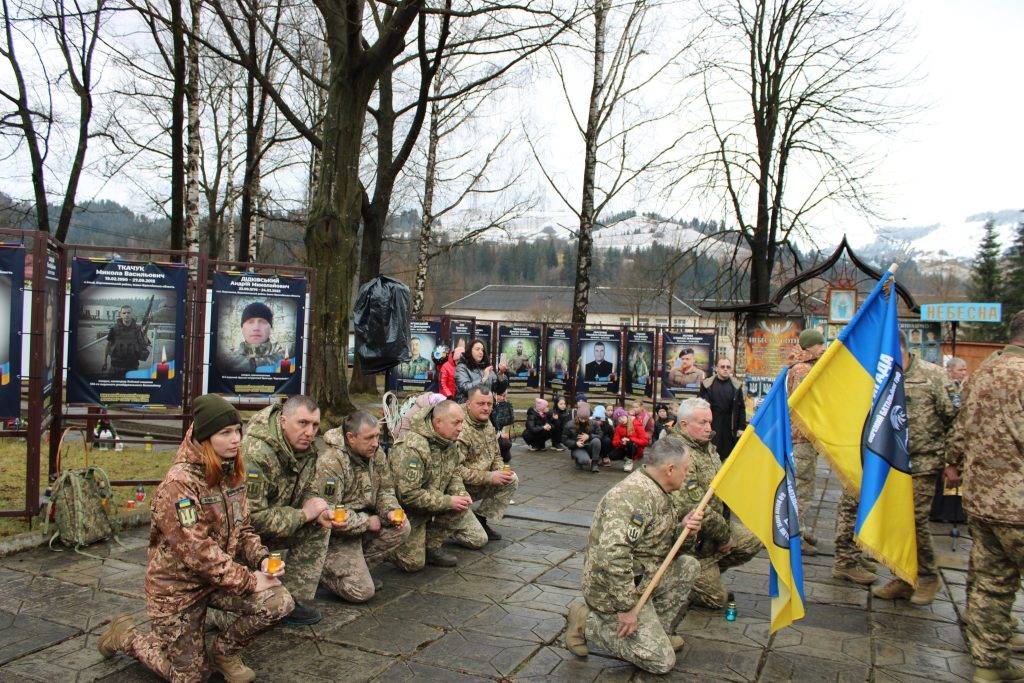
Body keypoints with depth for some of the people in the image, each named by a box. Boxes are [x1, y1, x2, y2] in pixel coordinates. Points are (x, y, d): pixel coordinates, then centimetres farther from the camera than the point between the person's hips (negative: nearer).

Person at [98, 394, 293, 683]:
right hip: (177, 586, -6)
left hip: (221, 575, 6)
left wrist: (262, 559, -12)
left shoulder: (232, 473, -1)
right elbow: (197, 552, -27)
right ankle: (124, 635, 29)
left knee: (280, 602, -17)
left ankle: (226, 651, 11)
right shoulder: (179, 483, -24)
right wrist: (248, 581, -25)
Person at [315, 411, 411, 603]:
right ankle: (320, 569, 11)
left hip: (365, 519, 8)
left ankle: (358, 567, 1)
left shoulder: (376, 453, -1)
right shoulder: (330, 463, -25)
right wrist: (367, 522, -18)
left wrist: (390, 511, -14)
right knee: (362, 591, -15)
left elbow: (385, 489, 8)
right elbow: (328, 515, -26)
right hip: (337, 534, -7)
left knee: (402, 528, -16)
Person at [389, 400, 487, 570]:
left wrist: (461, 493, -12)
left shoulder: (450, 442, -4)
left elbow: (454, 473, 11)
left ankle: (432, 545, 6)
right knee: (413, 564, -10)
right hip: (409, 511, -7)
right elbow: (408, 495, -32)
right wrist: (448, 501, -28)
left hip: (437, 502, 7)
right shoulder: (411, 447, -31)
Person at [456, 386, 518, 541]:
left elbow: (496, 455, 18)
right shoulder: (461, 430, -25)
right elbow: (455, 469, -30)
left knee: (512, 480, -8)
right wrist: (489, 477, -25)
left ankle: (482, 519, 2)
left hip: (481, 484, 8)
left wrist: (501, 470, -6)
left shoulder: (488, 425, 6)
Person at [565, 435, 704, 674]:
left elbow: (661, 540, 17)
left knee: (689, 566, 5)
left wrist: (682, 527, -5)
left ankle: (660, 630, 12)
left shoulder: (659, 493, 7)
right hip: (611, 589, -9)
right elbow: (612, 554, -36)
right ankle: (587, 624, 0)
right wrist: (626, 607, -29)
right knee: (661, 661, -7)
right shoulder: (634, 494, -27)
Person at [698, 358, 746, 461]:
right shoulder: (707, 385, 0)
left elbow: (741, 408, 6)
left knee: (728, 455, 4)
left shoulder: (736, 386, 4)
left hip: (730, 428, 1)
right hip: (711, 426, -1)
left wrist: (741, 427, 1)